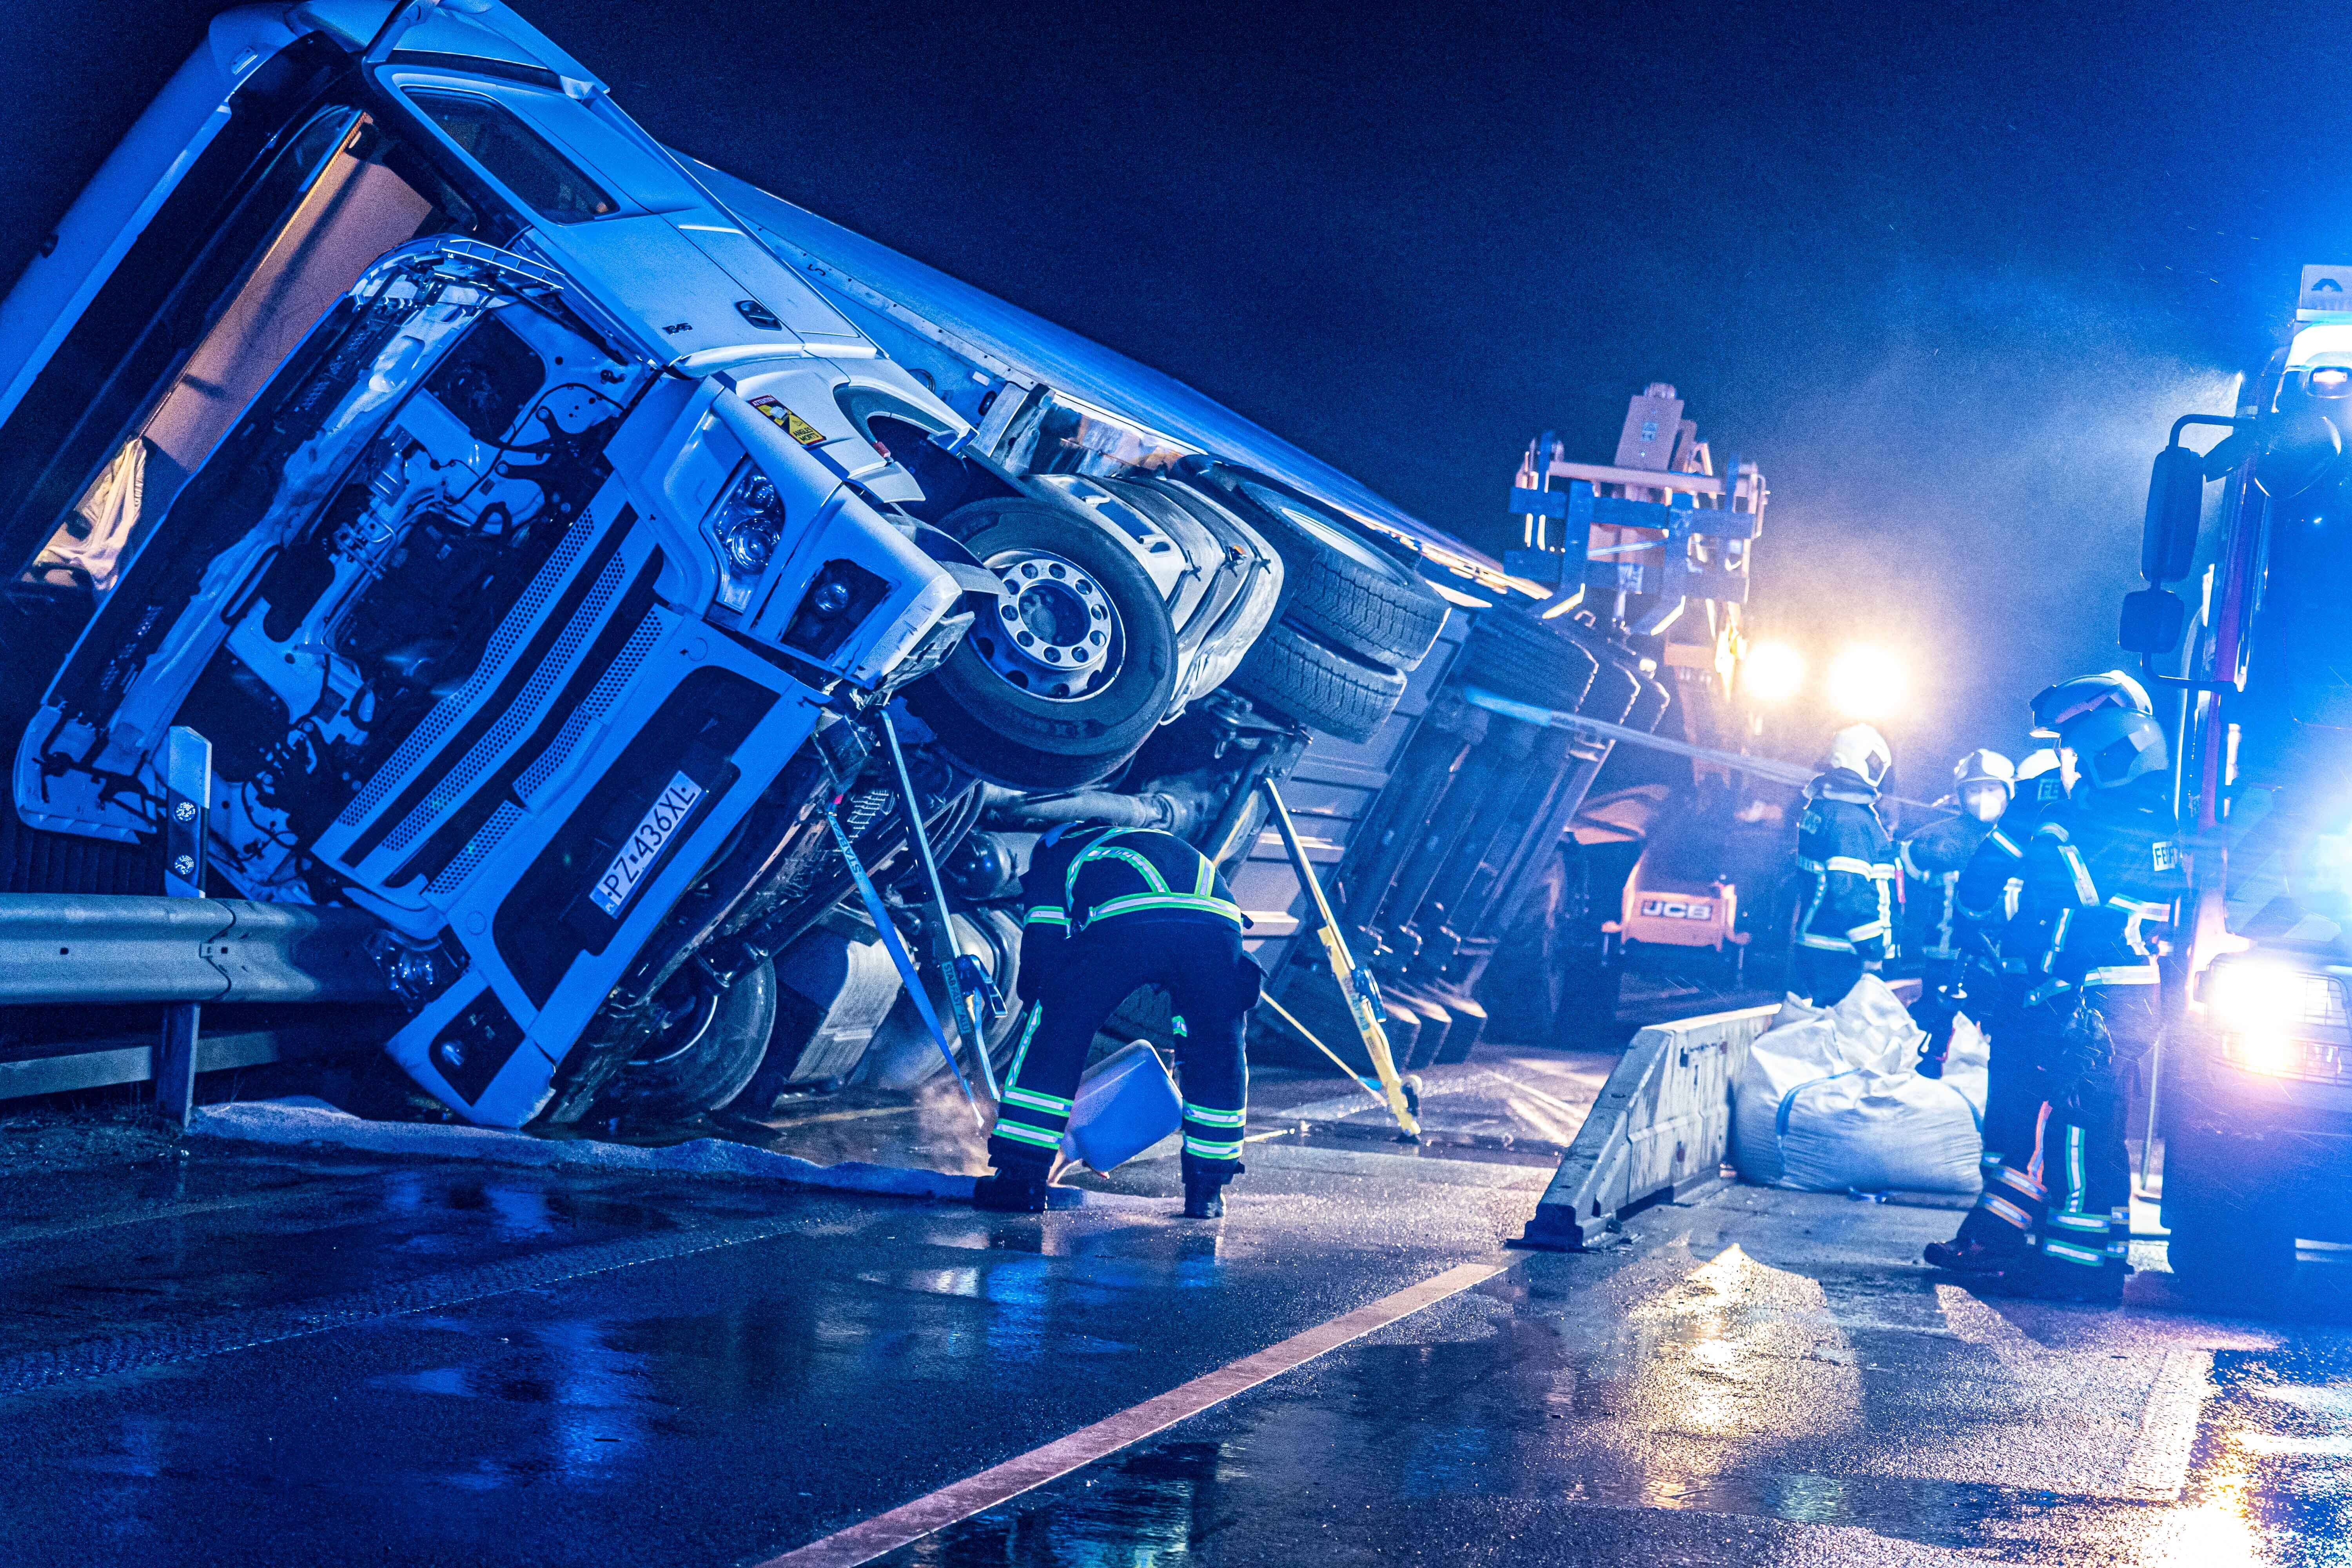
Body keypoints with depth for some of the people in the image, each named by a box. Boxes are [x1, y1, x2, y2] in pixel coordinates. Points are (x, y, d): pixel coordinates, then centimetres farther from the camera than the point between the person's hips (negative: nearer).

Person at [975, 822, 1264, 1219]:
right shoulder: (1173, 847, 47)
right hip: (1218, 919, 4)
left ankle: (1020, 1179, 15)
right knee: (1217, 1052, 24)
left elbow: (1040, 945, 23)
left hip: (1124, 919, -4)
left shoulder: (1055, 849, 35)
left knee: (1053, 1036, 14)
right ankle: (1207, 1191, 28)